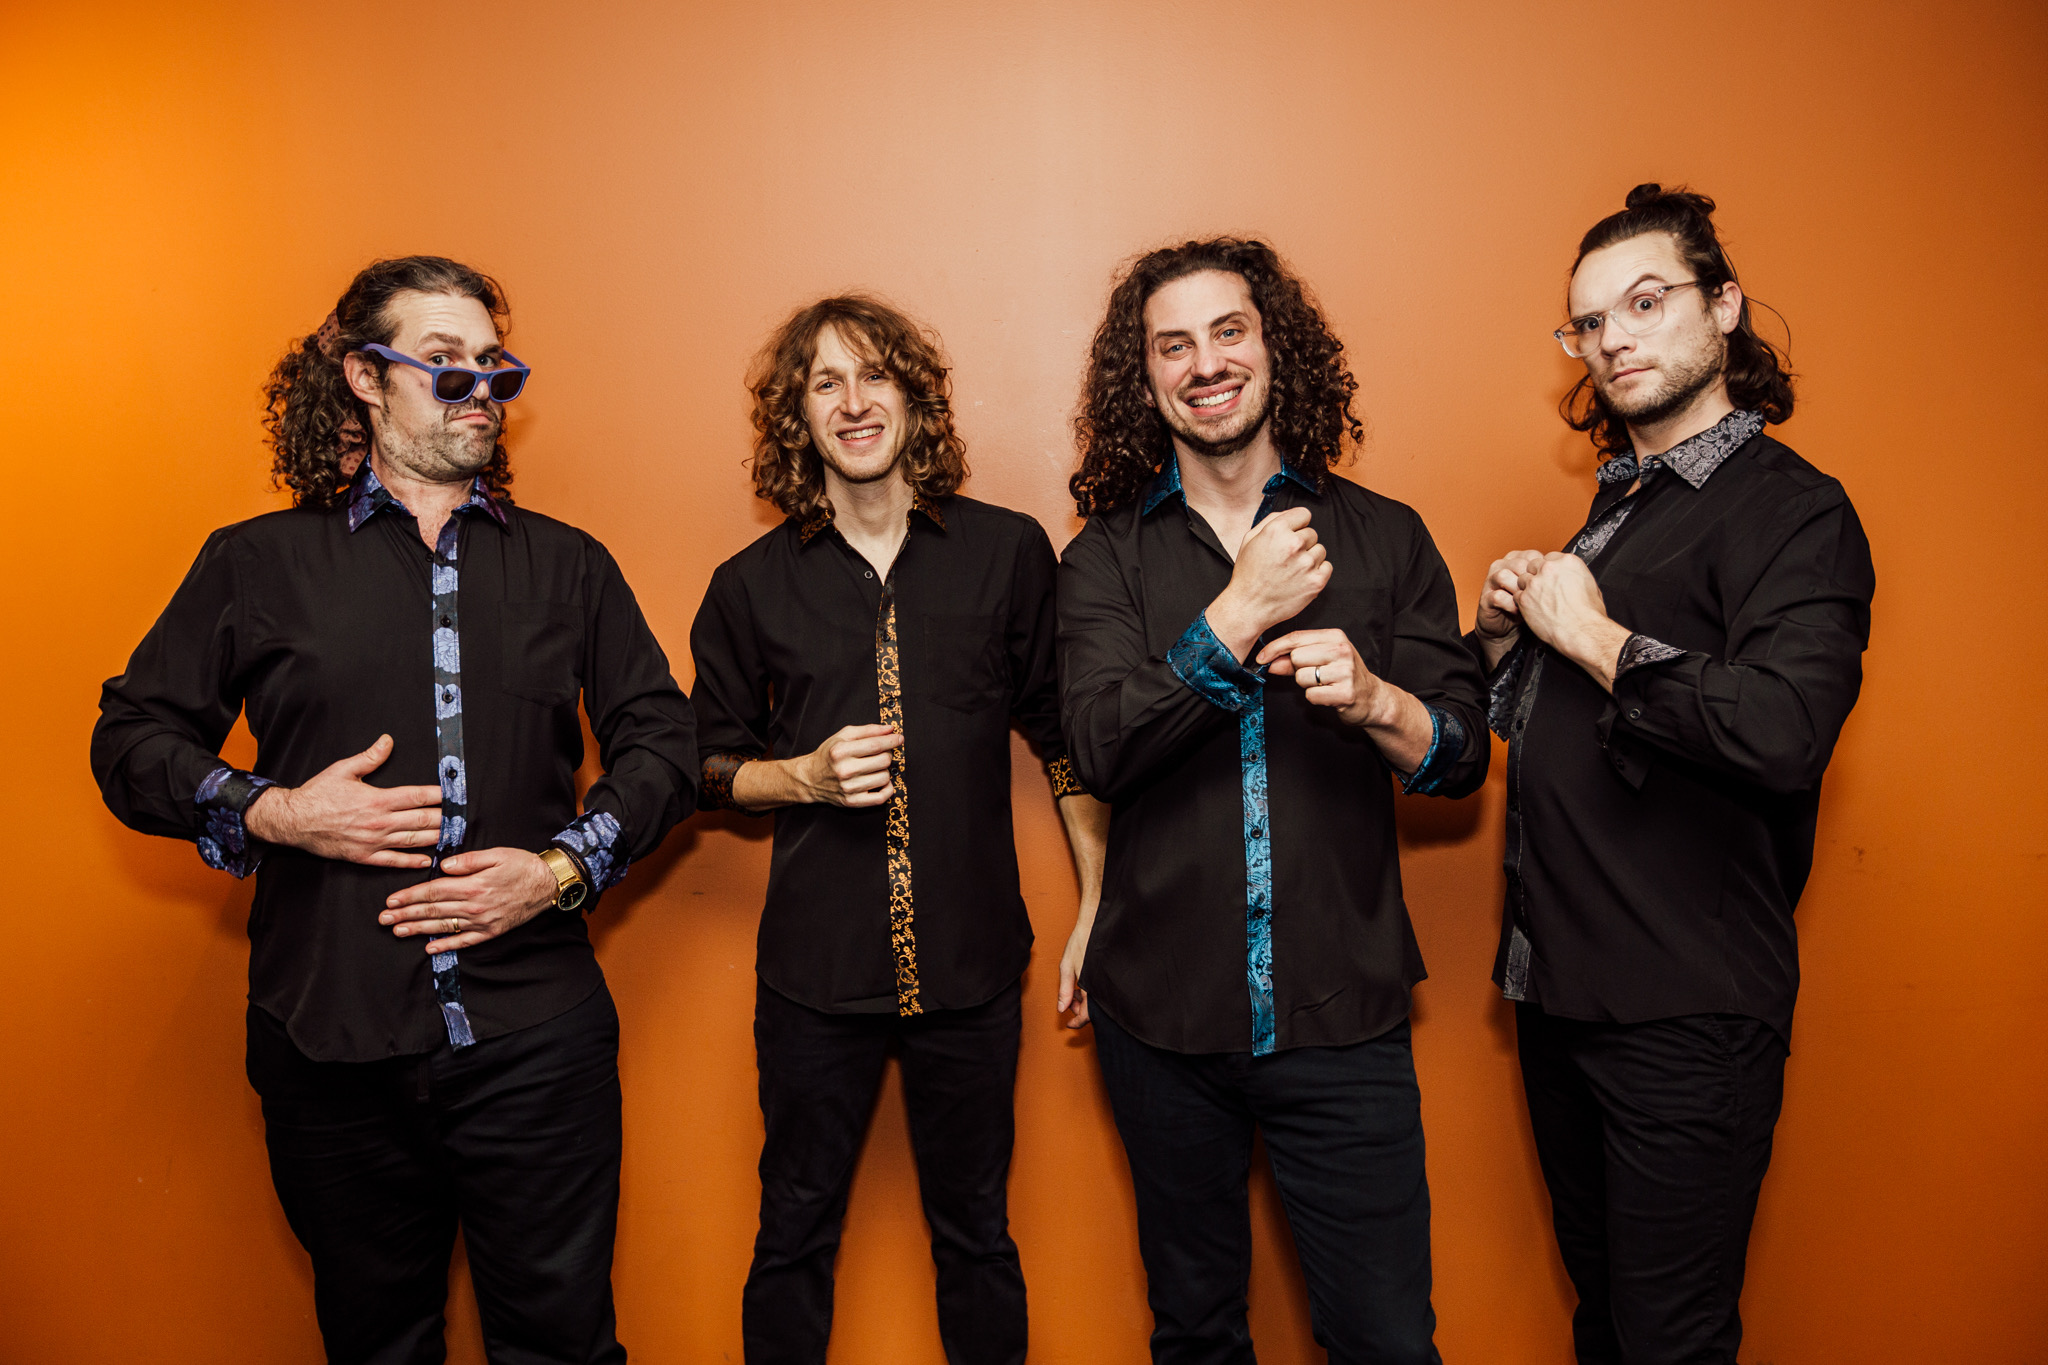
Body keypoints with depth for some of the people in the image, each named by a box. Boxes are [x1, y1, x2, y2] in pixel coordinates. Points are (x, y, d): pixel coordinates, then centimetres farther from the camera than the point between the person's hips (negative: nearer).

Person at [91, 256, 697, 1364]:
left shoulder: (569, 565, 9)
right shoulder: (257, 564, 6)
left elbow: (660, 736, 7)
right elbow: (132, 739, 8)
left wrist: (560, 869, -7)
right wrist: (273, 813, -10)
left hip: (536, 1037, 0)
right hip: (329, 1043, 0)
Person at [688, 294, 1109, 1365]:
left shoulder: (1008, 552, -1)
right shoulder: (752, 586, 1)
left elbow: (1064, 734, 5)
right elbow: (711, 765, 10)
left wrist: (1100, 905, 2)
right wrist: (808, 776, -10)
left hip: (972, 961, 0)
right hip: (814, 966, 1)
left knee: (975, 1233, 16)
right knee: (794, 1232, 15)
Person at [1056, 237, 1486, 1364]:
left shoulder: (1383, 538, 2)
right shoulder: (1106, 557, 1)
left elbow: (1463, 753, 0)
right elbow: (1098, 749, -13)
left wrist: (1372, 699, -21)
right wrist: (1239, 615, -21)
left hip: (1341, 1016, 0)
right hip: (1161, 1015, 1)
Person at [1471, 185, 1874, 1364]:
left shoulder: (1790, 507, -11)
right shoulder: (1620, 507, 15)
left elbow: (1786, 728, -30)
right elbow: (1531, 725, 19)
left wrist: (1598, 640, -18)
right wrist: (1505, 634, -1)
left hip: (1687, 1013, -8)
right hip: (1564, 988, 8)